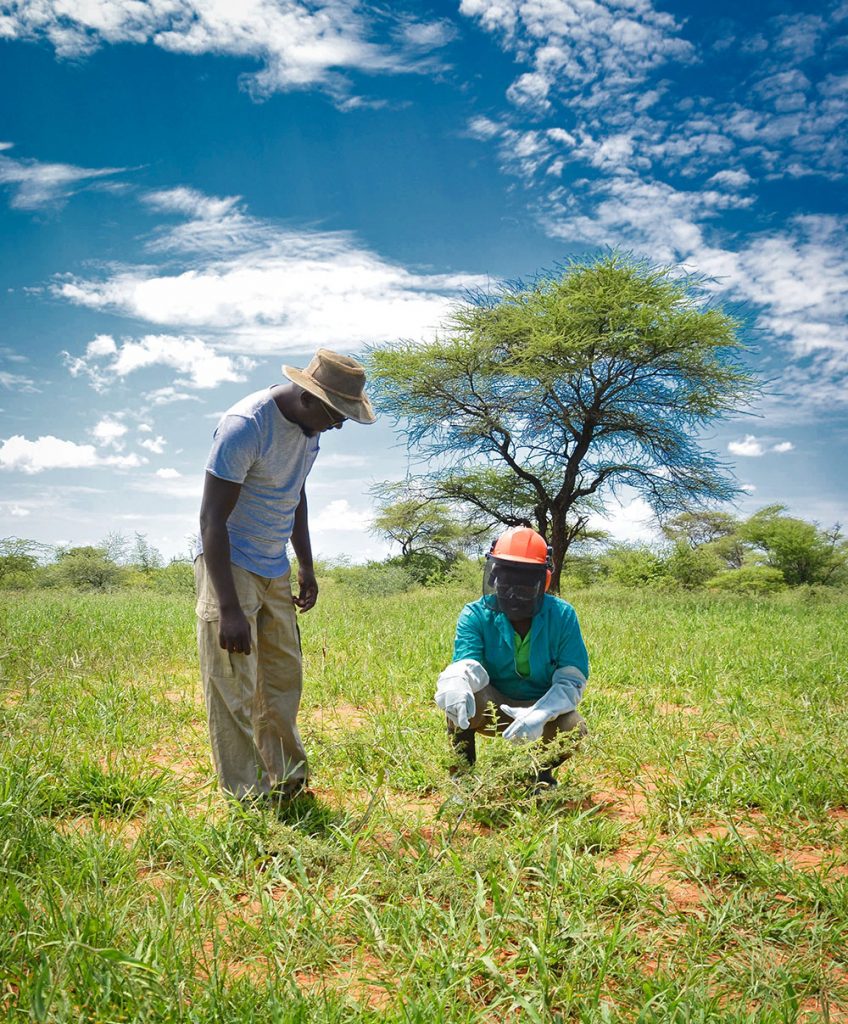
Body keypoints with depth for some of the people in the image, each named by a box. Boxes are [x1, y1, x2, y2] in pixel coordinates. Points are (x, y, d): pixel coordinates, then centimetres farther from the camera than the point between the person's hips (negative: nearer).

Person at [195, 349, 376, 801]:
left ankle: (285, 780, 26)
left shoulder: (309, 426, 2)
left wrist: (307, 567, 19)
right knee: (234, 688, -5)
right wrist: (229, 610, -26)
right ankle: (246, 798, 6)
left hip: (275, 571, 8)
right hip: (230, 566, -8)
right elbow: (212, 519, -23)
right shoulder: (245, 425, -23)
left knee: (284, 675, 13)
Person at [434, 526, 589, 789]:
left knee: (574, 732, -31)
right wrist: (456, 682, -58)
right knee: (461, 692, -33)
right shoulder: (475, 615, -15)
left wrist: (540, 714, -38)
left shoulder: (562, 615, -15)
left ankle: (542, 773, 6)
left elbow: (573, 679, -18)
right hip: (492, 706, 0)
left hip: (543, 707, 1)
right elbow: (468, 663, -30)